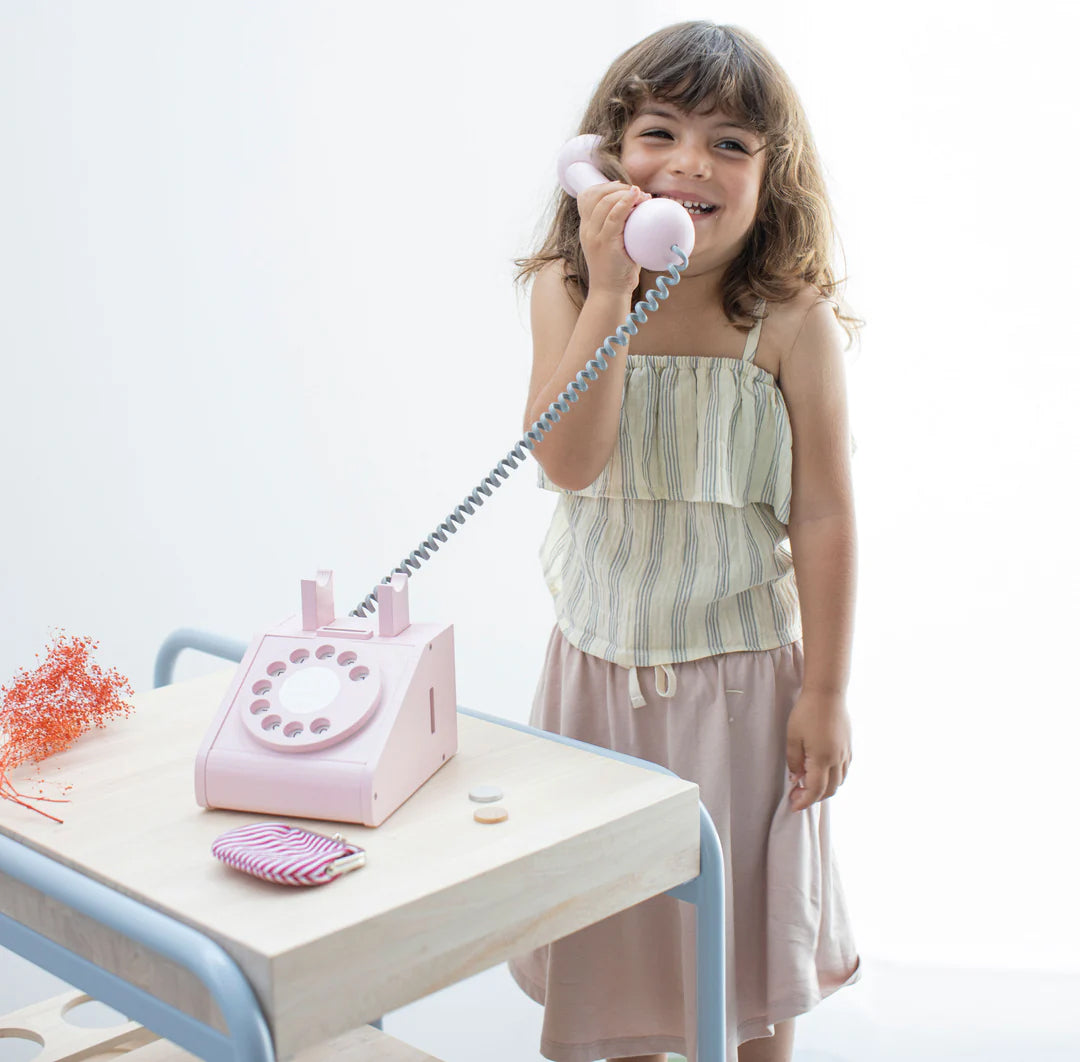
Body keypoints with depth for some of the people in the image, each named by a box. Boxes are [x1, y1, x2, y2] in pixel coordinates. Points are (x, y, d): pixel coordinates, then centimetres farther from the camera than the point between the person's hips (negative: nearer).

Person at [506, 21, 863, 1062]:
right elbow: (569, 461, -21)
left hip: (742, 666, -2)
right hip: (602, 660, 2)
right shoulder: (565, 292, -8)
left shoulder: (790, 320, -13)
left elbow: (823, 515, -10)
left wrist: (824, 693, -8)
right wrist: (612, 292, -28)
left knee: (744, 897, 14)